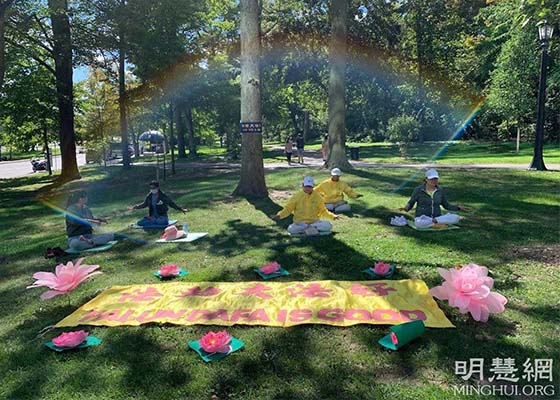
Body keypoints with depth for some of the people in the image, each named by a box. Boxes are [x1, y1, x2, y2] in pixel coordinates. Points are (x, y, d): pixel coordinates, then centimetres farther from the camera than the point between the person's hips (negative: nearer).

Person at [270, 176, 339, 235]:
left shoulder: (318, 197, 4)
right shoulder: (297, 196, -1)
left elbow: (323, 211, 10)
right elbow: (288, 208, 0)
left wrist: (332, 216, -6)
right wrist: (279, 215, -17)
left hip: (314, 221, 1)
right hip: (300, 223, -1)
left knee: (328, 225, -26)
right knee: (290, 229, -34)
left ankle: (309, 228, -22)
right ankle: (314, 229, -24)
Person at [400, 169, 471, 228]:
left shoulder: (440, 191, 3)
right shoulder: (419, 190, -7)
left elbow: (446, 205, 14)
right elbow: (410, 203, -2)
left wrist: (458, 207, -1)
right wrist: (406, 208, -24)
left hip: (437, 217, 3)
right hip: (422, 219, -3)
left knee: (456, 218, -21)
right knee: (419, 223, -41)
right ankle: (440, 223, -21)